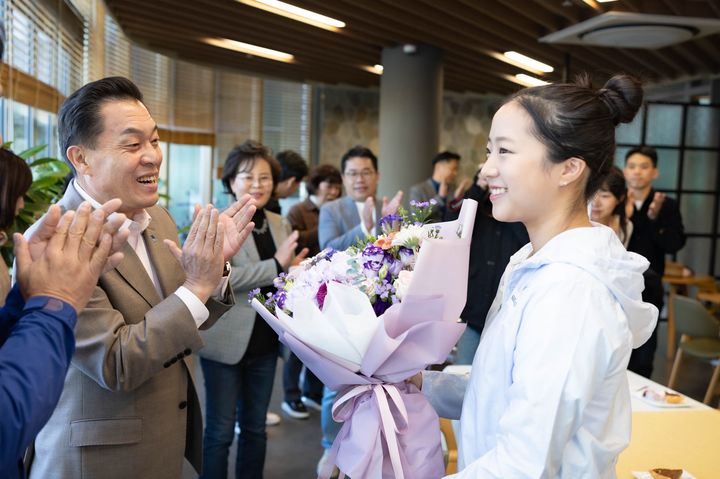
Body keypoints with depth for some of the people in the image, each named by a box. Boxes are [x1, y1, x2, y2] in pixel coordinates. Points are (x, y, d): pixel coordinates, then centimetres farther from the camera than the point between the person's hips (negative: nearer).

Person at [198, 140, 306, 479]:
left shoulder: (279, 225, 8)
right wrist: (276, 265, -24)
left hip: (265, 341, 6)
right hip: (226, 341, -5)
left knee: (255, 428, 17)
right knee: (220, 432, 6)